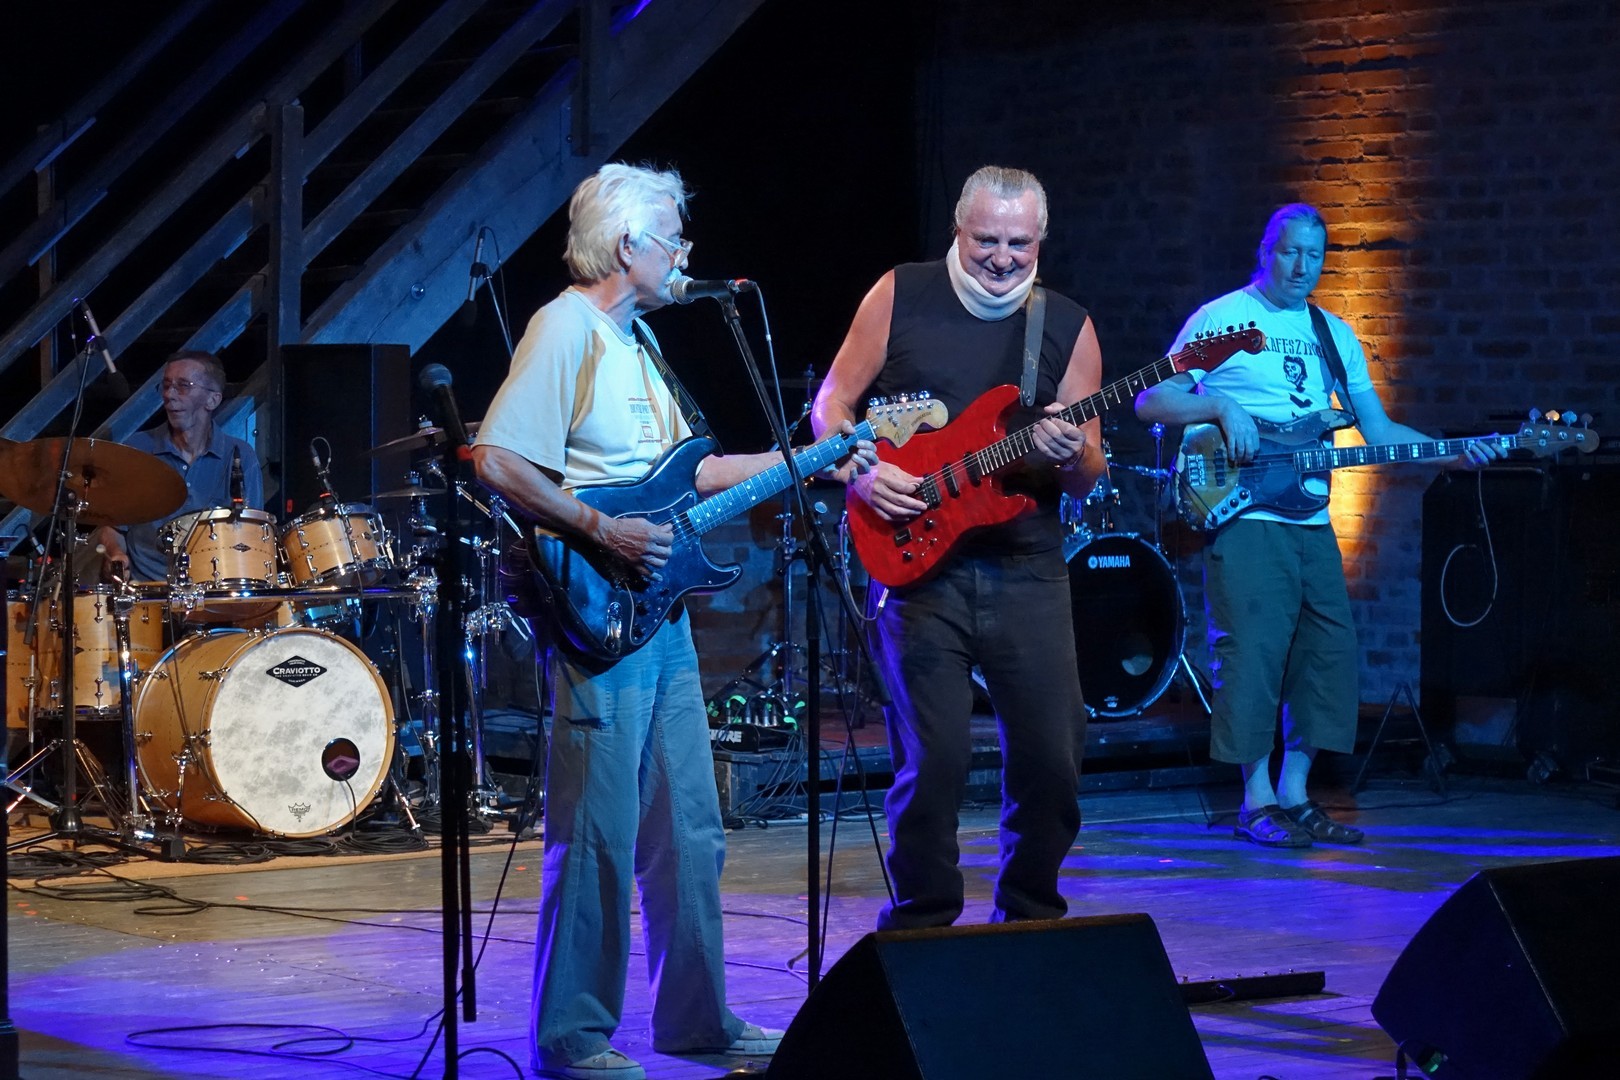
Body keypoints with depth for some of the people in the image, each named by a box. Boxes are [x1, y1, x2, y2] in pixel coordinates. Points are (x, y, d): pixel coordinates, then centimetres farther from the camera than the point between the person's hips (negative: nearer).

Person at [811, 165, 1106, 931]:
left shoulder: (1068, 327, 7)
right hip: (917, 562, -2)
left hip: (1025, 570, 2)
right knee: (934, 758, -7)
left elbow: (1089, 475, 5)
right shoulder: (900, 296, 3)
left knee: (1053, 756, 0)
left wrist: (1069, 455, -17)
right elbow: (832, 402, 7)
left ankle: (1031, 916, 20)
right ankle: (920, 926, 9)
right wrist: (860, 471, -11)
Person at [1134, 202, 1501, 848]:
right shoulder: (1220, 319, 0)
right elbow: (1151, 401, -3)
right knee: (1253, 650, -9)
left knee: (1328, 652, 4)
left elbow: (1377, 429, 17)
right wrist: (1221, 407, -19)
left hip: (1312, 523, 6)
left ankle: (1293, 795, 13)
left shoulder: (1336, 335, 17)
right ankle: (1258, 801, -2)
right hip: (1243, 517, -6)